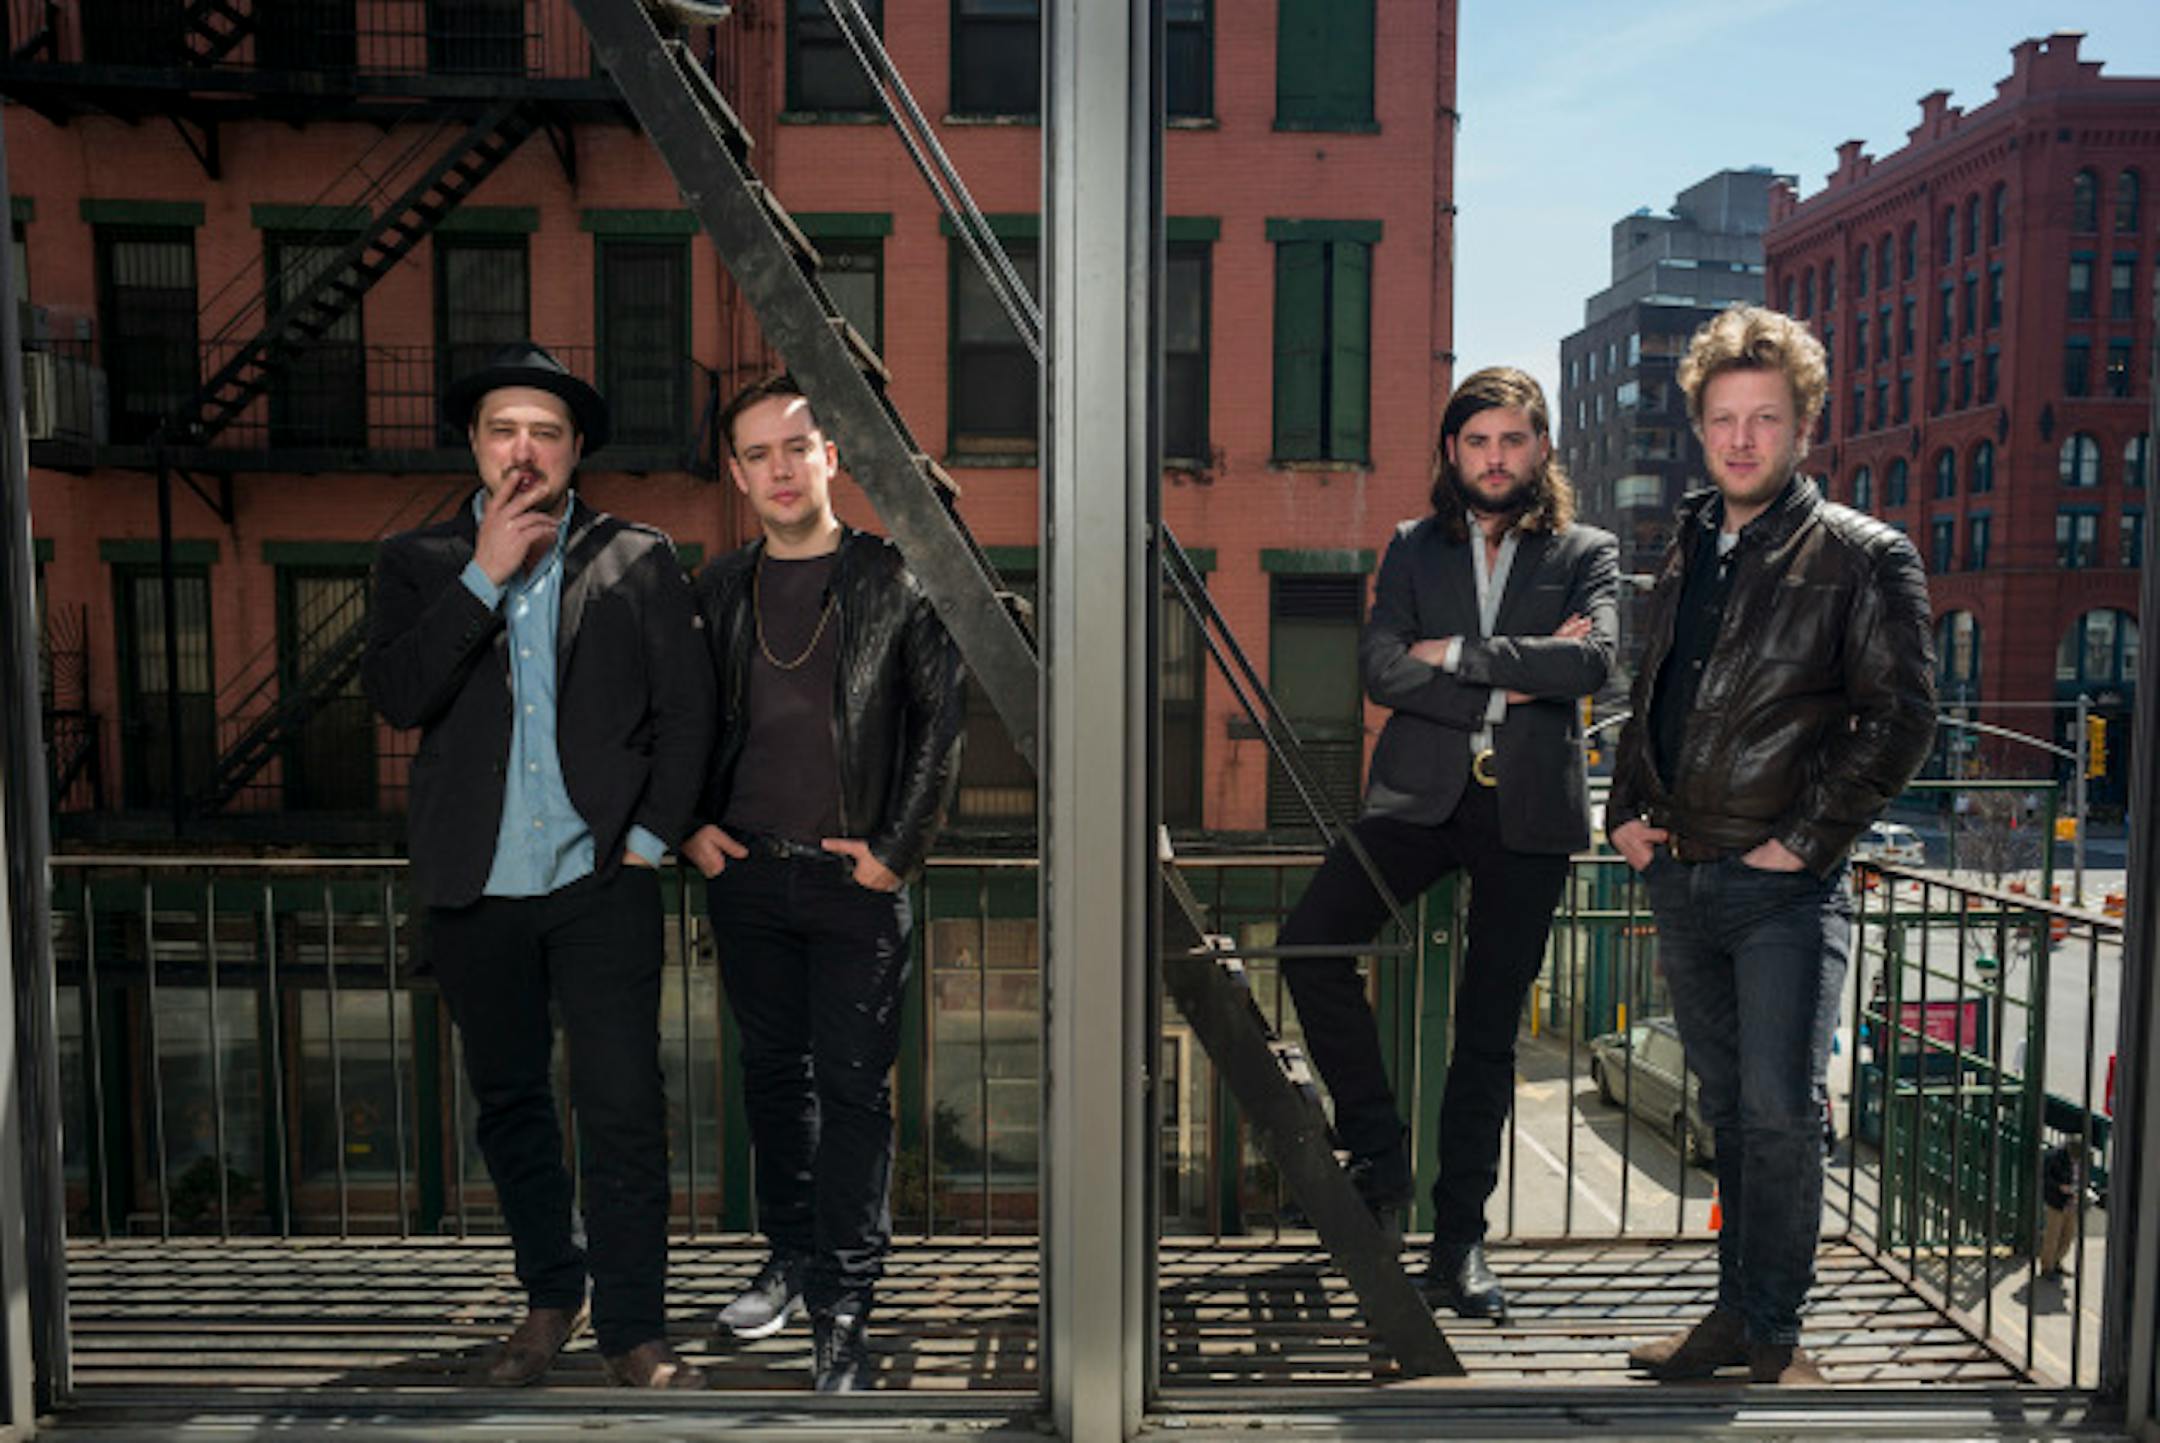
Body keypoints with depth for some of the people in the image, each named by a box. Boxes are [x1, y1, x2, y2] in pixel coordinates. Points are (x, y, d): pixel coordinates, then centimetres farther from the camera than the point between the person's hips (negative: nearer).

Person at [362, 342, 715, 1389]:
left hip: (600, 880, -2)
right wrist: (486, 574, -14)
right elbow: (396, 696, -9)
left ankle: (633, 1332, 10)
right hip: (475, 886, 2)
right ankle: (551, 1294, 34)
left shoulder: (636, 559, 4)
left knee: (623, 1109, -4)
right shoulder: (420, 562, 7)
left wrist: (652, 834, -3)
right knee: (508, 1103, 15)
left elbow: (688, 707, 4)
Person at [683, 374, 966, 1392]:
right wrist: (694, 826, 5)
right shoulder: (720, 589, 8)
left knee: (853, 1089, 1)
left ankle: (843, 1311, 11)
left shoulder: (892, 580, -3)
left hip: (855, 884, -4)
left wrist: (897, 848, -8)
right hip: (744, 875, 4)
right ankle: (791, 1256, 32)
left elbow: (943, 717, -4)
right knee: (773, 1073, 15)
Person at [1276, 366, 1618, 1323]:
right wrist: (1515, 678, -9)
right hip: (1421, 794, 1)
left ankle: (1460, 1240, 18)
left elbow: (1593, 660, -11)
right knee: (1310, 939, -19)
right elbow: (1380, 668, -3)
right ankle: (1379, 1148, 0)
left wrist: (1457, 653, -9)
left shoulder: (1586, 553, 9)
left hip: (1527, 810, -1)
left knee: (1489, 1033, 5)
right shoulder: (1413, 549, 12)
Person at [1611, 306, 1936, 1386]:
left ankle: (1773, 1333, 12)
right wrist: (1627, 811, 8)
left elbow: (1901, 713, -9)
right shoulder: (1687, 550, 14)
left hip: (1784, 886, -6)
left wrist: (1807, 840, -14)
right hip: (1679, 879, 6)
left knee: (1780, 1105, -5)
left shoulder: (1862, 557, -4)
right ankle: (1737, 1311, 27)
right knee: (1728, 1106, 14)